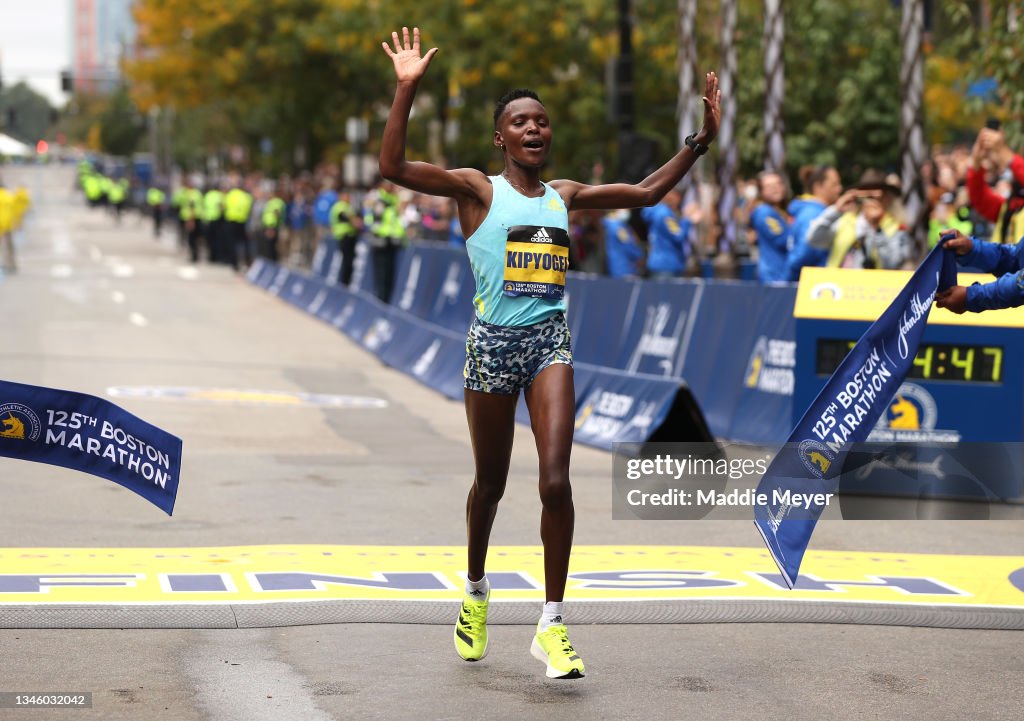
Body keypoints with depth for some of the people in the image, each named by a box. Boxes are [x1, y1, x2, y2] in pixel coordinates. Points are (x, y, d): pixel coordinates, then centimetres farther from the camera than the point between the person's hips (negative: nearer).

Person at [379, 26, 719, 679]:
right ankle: (476, 592, 38)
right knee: (491, 483, 11)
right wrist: (407, 89, -22)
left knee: (556, 480, -13)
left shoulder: (565, 196, 11)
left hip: (550, 340, 2)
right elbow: (393, 167, -15)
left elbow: (647, 192, 20)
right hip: (492, 339, -2)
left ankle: (552, 626, -8)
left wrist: (700, 142, 13)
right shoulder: (477, 189, -2)